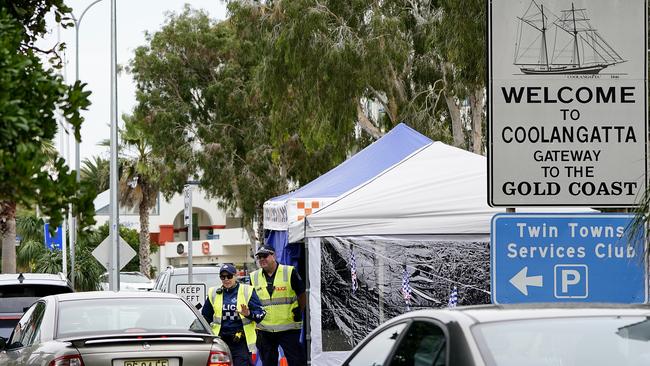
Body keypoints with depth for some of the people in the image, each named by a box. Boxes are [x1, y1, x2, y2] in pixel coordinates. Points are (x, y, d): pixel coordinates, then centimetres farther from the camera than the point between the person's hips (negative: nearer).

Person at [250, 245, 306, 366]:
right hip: (264, 329, 4)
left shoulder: (290, 272, -4)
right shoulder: (254, 277, 8)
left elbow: (302, 296, 3)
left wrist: (297, 314, 5)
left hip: (288, 328, -4)